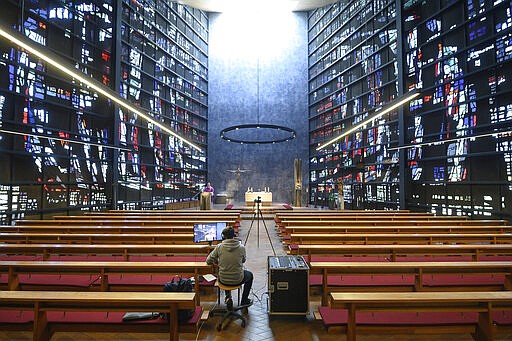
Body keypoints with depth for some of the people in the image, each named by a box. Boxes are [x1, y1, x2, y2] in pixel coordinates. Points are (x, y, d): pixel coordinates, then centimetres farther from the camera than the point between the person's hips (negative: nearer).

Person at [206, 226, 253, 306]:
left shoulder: (219, 247, -13)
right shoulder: (241, 247, -12)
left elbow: (208, 261, -4)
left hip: (223, 280, 2)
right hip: (238, 280, -2)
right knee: (249, 275, 31)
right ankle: (244, 301, 34)